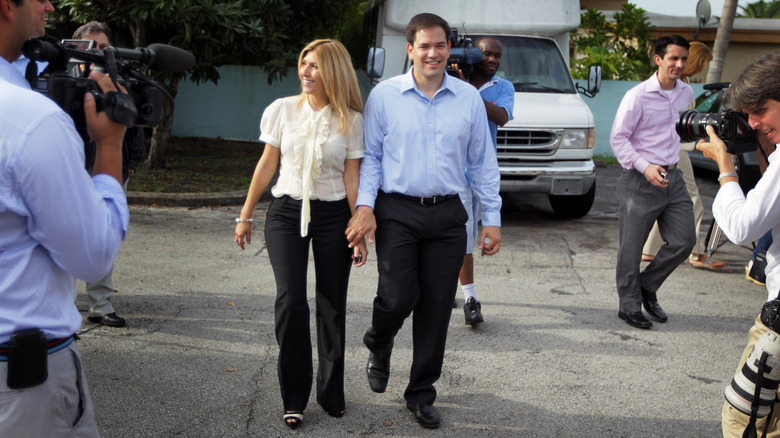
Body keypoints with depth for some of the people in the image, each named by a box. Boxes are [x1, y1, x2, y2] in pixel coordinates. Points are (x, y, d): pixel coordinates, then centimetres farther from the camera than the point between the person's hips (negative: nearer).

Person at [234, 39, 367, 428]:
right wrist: (245, 215, 10)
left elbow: (351, 177, 0)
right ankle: (294, 396, 3)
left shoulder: (350, 120, -1)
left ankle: (331, 391, 23)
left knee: (331, 306, 4)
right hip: (286, 211, 0)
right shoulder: (283, 109, 2)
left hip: (333, 216, 0)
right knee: (291, 301, -12)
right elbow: (267, 165, 8)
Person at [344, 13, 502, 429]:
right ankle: (378, 348, 26)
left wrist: (491, 218, 7)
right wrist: (364, 205, -10)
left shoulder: (469, 98, 6)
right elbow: (370, 155, 3)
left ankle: (421, 394, 21)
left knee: (436, 308, 5)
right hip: (397, 212, -2)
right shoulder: (384, 95, 1)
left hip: (447, 215, 2)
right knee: (398, 298, -10)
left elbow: (482, 162, 9)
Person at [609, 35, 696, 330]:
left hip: (672, 178, 6)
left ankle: (647, 287, 25)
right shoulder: (638, 96, -13)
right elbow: (617, 138, -11)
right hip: (640, 181, -6)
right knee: (632, 247, 1)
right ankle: (629, 306, 14)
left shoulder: (686, 93, 7)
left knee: (684, 240, 5)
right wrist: (645, 167, -22)